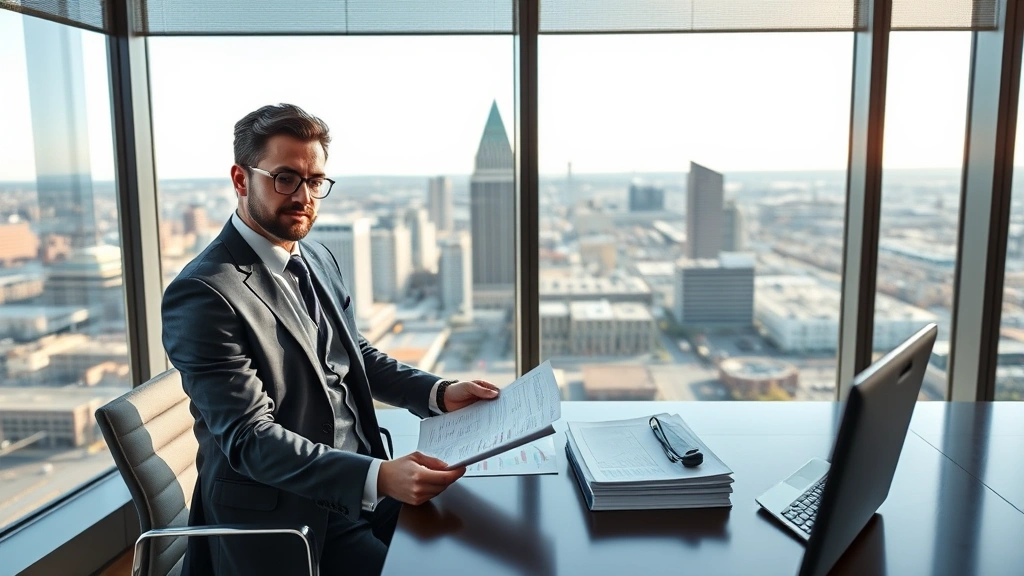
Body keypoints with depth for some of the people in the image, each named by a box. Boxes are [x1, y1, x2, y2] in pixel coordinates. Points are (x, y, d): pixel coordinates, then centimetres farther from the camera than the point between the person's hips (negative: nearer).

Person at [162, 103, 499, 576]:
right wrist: (378, 478, -34)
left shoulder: (319, 258, 7)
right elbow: (249, 440, -23)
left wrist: (439, 394, 1)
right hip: (285, 517, -7)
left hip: (364, 483, 7)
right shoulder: (202, 294, -18)